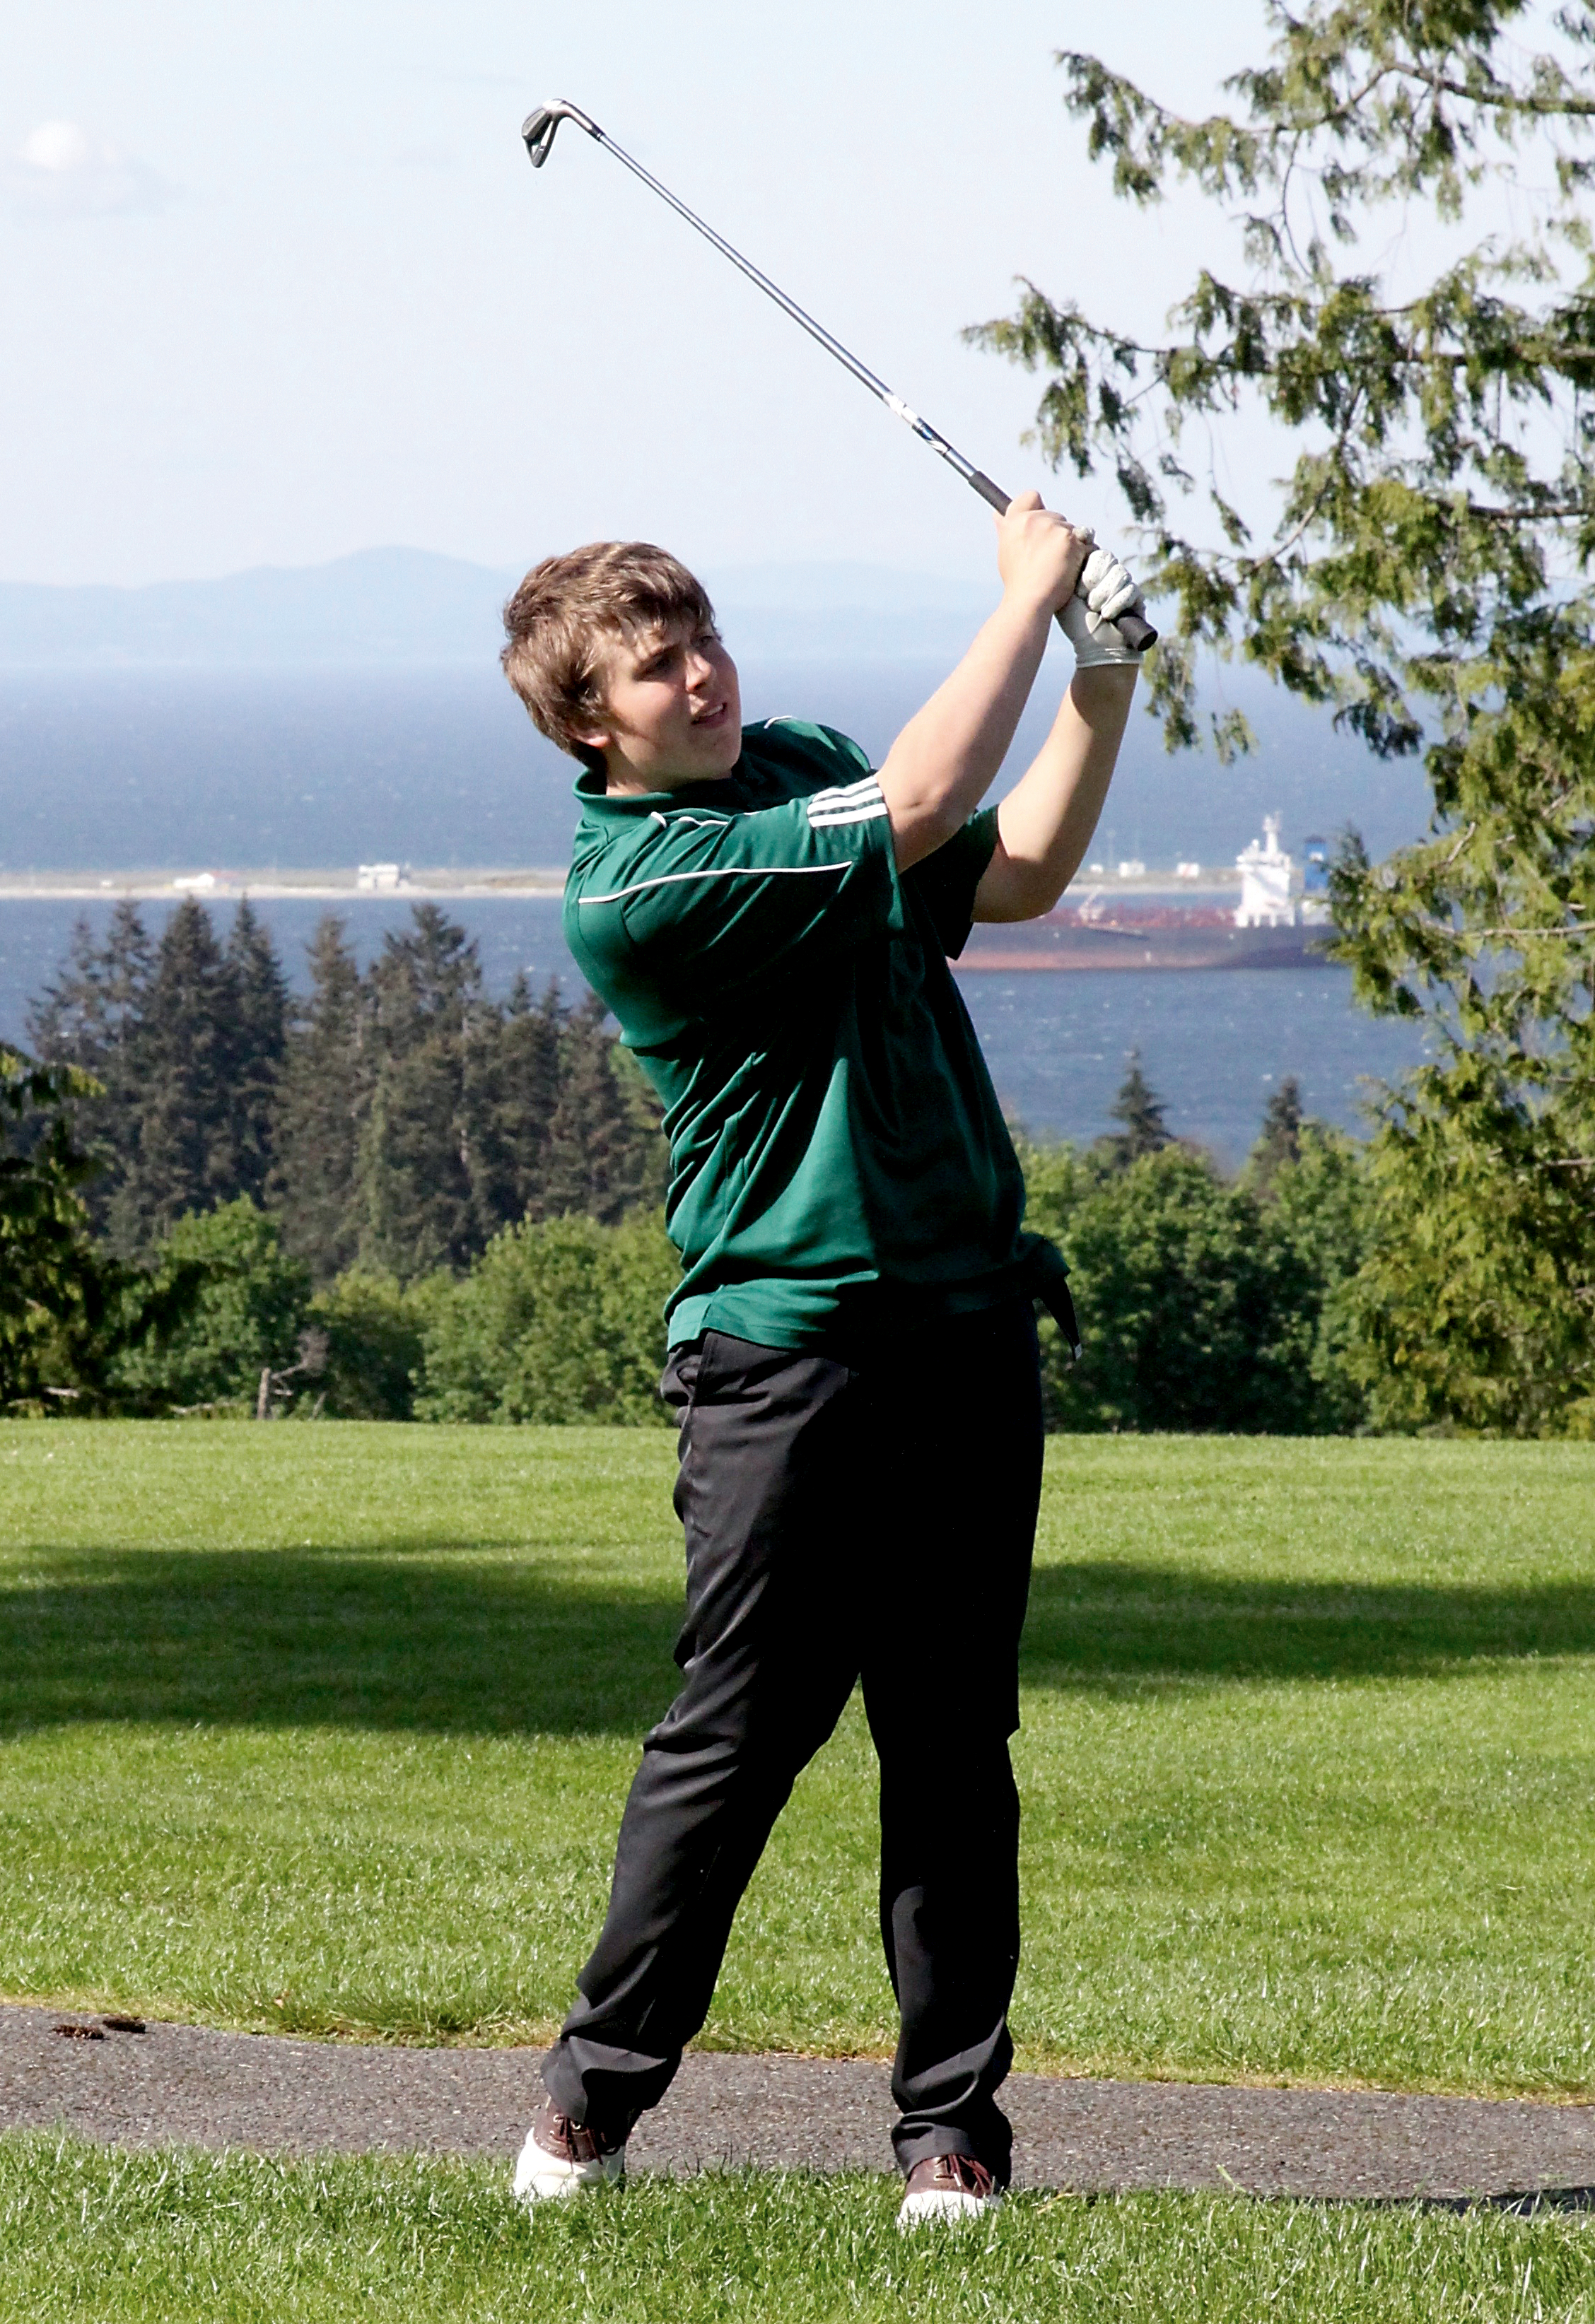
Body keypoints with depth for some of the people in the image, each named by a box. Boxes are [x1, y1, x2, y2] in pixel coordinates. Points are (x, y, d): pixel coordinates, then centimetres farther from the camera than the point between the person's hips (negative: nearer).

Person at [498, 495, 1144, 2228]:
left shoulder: (796, 759, 13)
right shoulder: (630, 887, -14)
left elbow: (1012, 871, 19)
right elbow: (915, 812, -20)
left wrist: (1104, 685, 6)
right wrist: (1029, 590, -10)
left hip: (967, 1321, 7)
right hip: (788, 1346, -6)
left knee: (955, 1742, 5)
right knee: (737, 1727, -6)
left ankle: (951, 2122, 8)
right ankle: (598, 2090, 7)